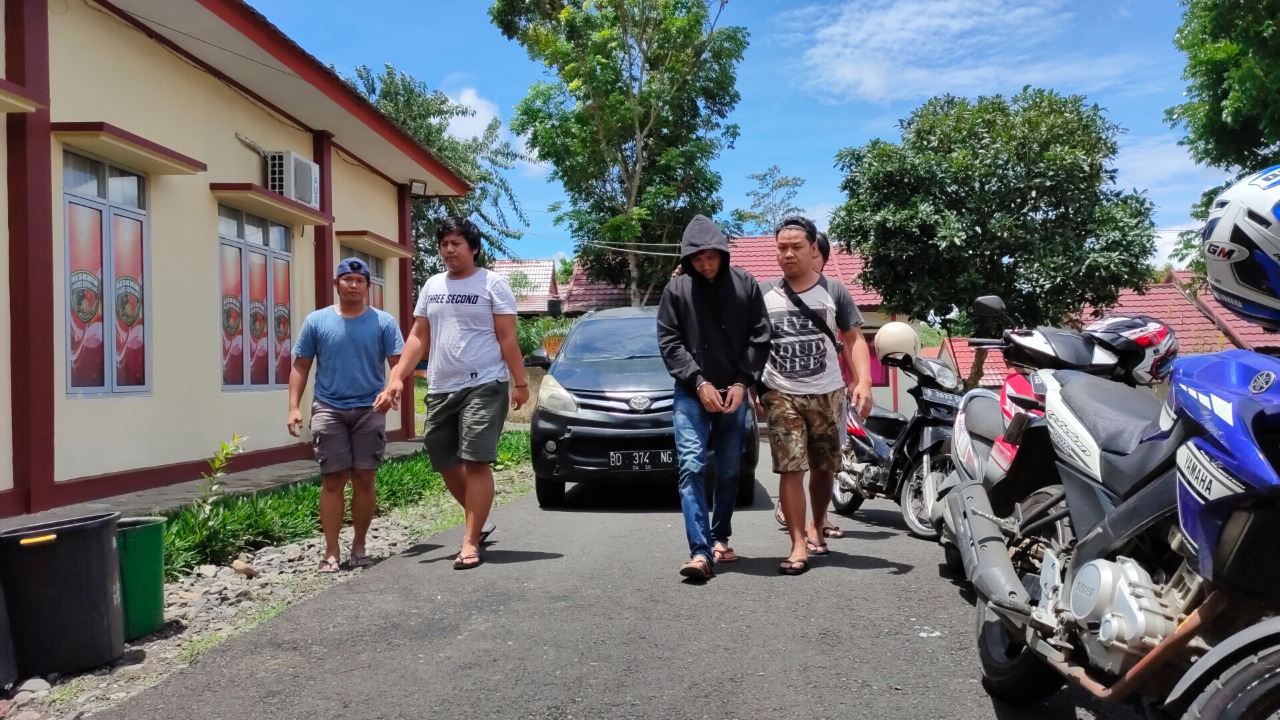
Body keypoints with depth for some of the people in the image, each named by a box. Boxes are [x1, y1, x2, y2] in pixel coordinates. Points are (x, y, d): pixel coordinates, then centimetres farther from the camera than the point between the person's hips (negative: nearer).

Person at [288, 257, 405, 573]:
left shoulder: (383, 322, 3)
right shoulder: (316, 321, 5)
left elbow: (398, 362, -3)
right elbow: (301, 366, 7)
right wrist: (294, 407, -3)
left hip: (369, 410, 0)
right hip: (329, 410, 0)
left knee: (364, 479, 5)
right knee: (332, 480, 0)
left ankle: (359, 546, 19)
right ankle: (331, 551, 5)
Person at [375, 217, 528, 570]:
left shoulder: (492, 283, -2)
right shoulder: (432, 286, 13)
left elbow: (508, 339, -5)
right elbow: (418, 338, 12)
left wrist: (521, 382, -9)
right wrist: (397, 378, 2)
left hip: (484, 387, -6)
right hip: (440, 390, 6)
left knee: (476, 462, -10)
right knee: (447, 463, 11)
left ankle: (470, 542, -6)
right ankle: (478, 523, 31)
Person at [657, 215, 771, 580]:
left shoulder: (745, 284, 2)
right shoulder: (677, 289, -1)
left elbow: (759, 337, 2)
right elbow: (669, 342, -3)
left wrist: (743, 383, -7)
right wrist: (699, 383, -12)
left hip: (734, 392, 2)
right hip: (691, 393, -1)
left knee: (728, 470, 10)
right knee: (692, 467, -13)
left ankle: (720, 537, 27)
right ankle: (700, 550, -15)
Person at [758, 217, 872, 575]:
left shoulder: (834, 291, 2)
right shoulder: (764, 294, 3)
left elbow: (853, 339, 2)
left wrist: (863, 380, -8)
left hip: (827, 395, 1)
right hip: (781, 396, -1)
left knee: (824, 469, 12)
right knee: (790, 470, -8)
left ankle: (815, 528, 32)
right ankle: (798, 546, -5)